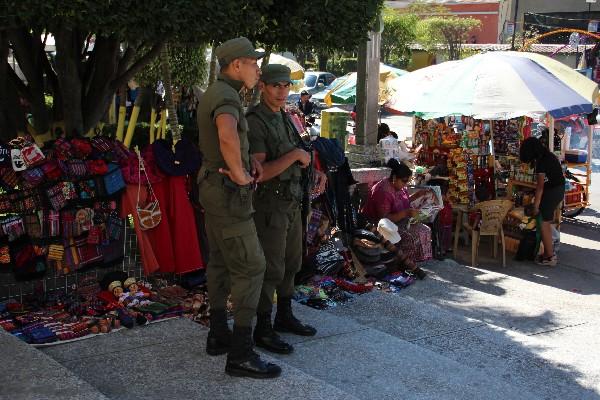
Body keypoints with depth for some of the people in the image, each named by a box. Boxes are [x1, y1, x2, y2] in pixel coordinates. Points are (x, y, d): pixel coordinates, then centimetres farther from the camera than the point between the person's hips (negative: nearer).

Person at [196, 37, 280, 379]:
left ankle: (219, 335, 28)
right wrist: (240, 174, -28)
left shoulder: (215, 94, 11)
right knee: (250, 267, -8)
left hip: (216, 187, 10)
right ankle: (241, 354, -5)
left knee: (221, 262, 17)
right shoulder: (226, 97, -23)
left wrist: (251, 159, 7)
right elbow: (228, 137, -46)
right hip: (228, 194, -10)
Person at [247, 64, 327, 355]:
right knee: (271, 268, -4)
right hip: (270, 203, -9)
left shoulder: (284, 117, 11)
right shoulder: (255, 122, -18)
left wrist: (314, 171, 7)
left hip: (291, 200, 9)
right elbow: (258, 171, -25)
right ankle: (263, 330, 6)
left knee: (291, 263, 18)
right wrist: (295, 155, -24)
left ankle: (285, 316, 32)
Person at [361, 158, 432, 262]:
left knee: (424, 230, -6)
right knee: (411, 236, -25)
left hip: (397, 221, 9)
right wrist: (406, 213, -33)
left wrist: (416, 195, 4)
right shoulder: (383, 191, -27)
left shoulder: (399, 186, 1)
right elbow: (384, 218, -28)